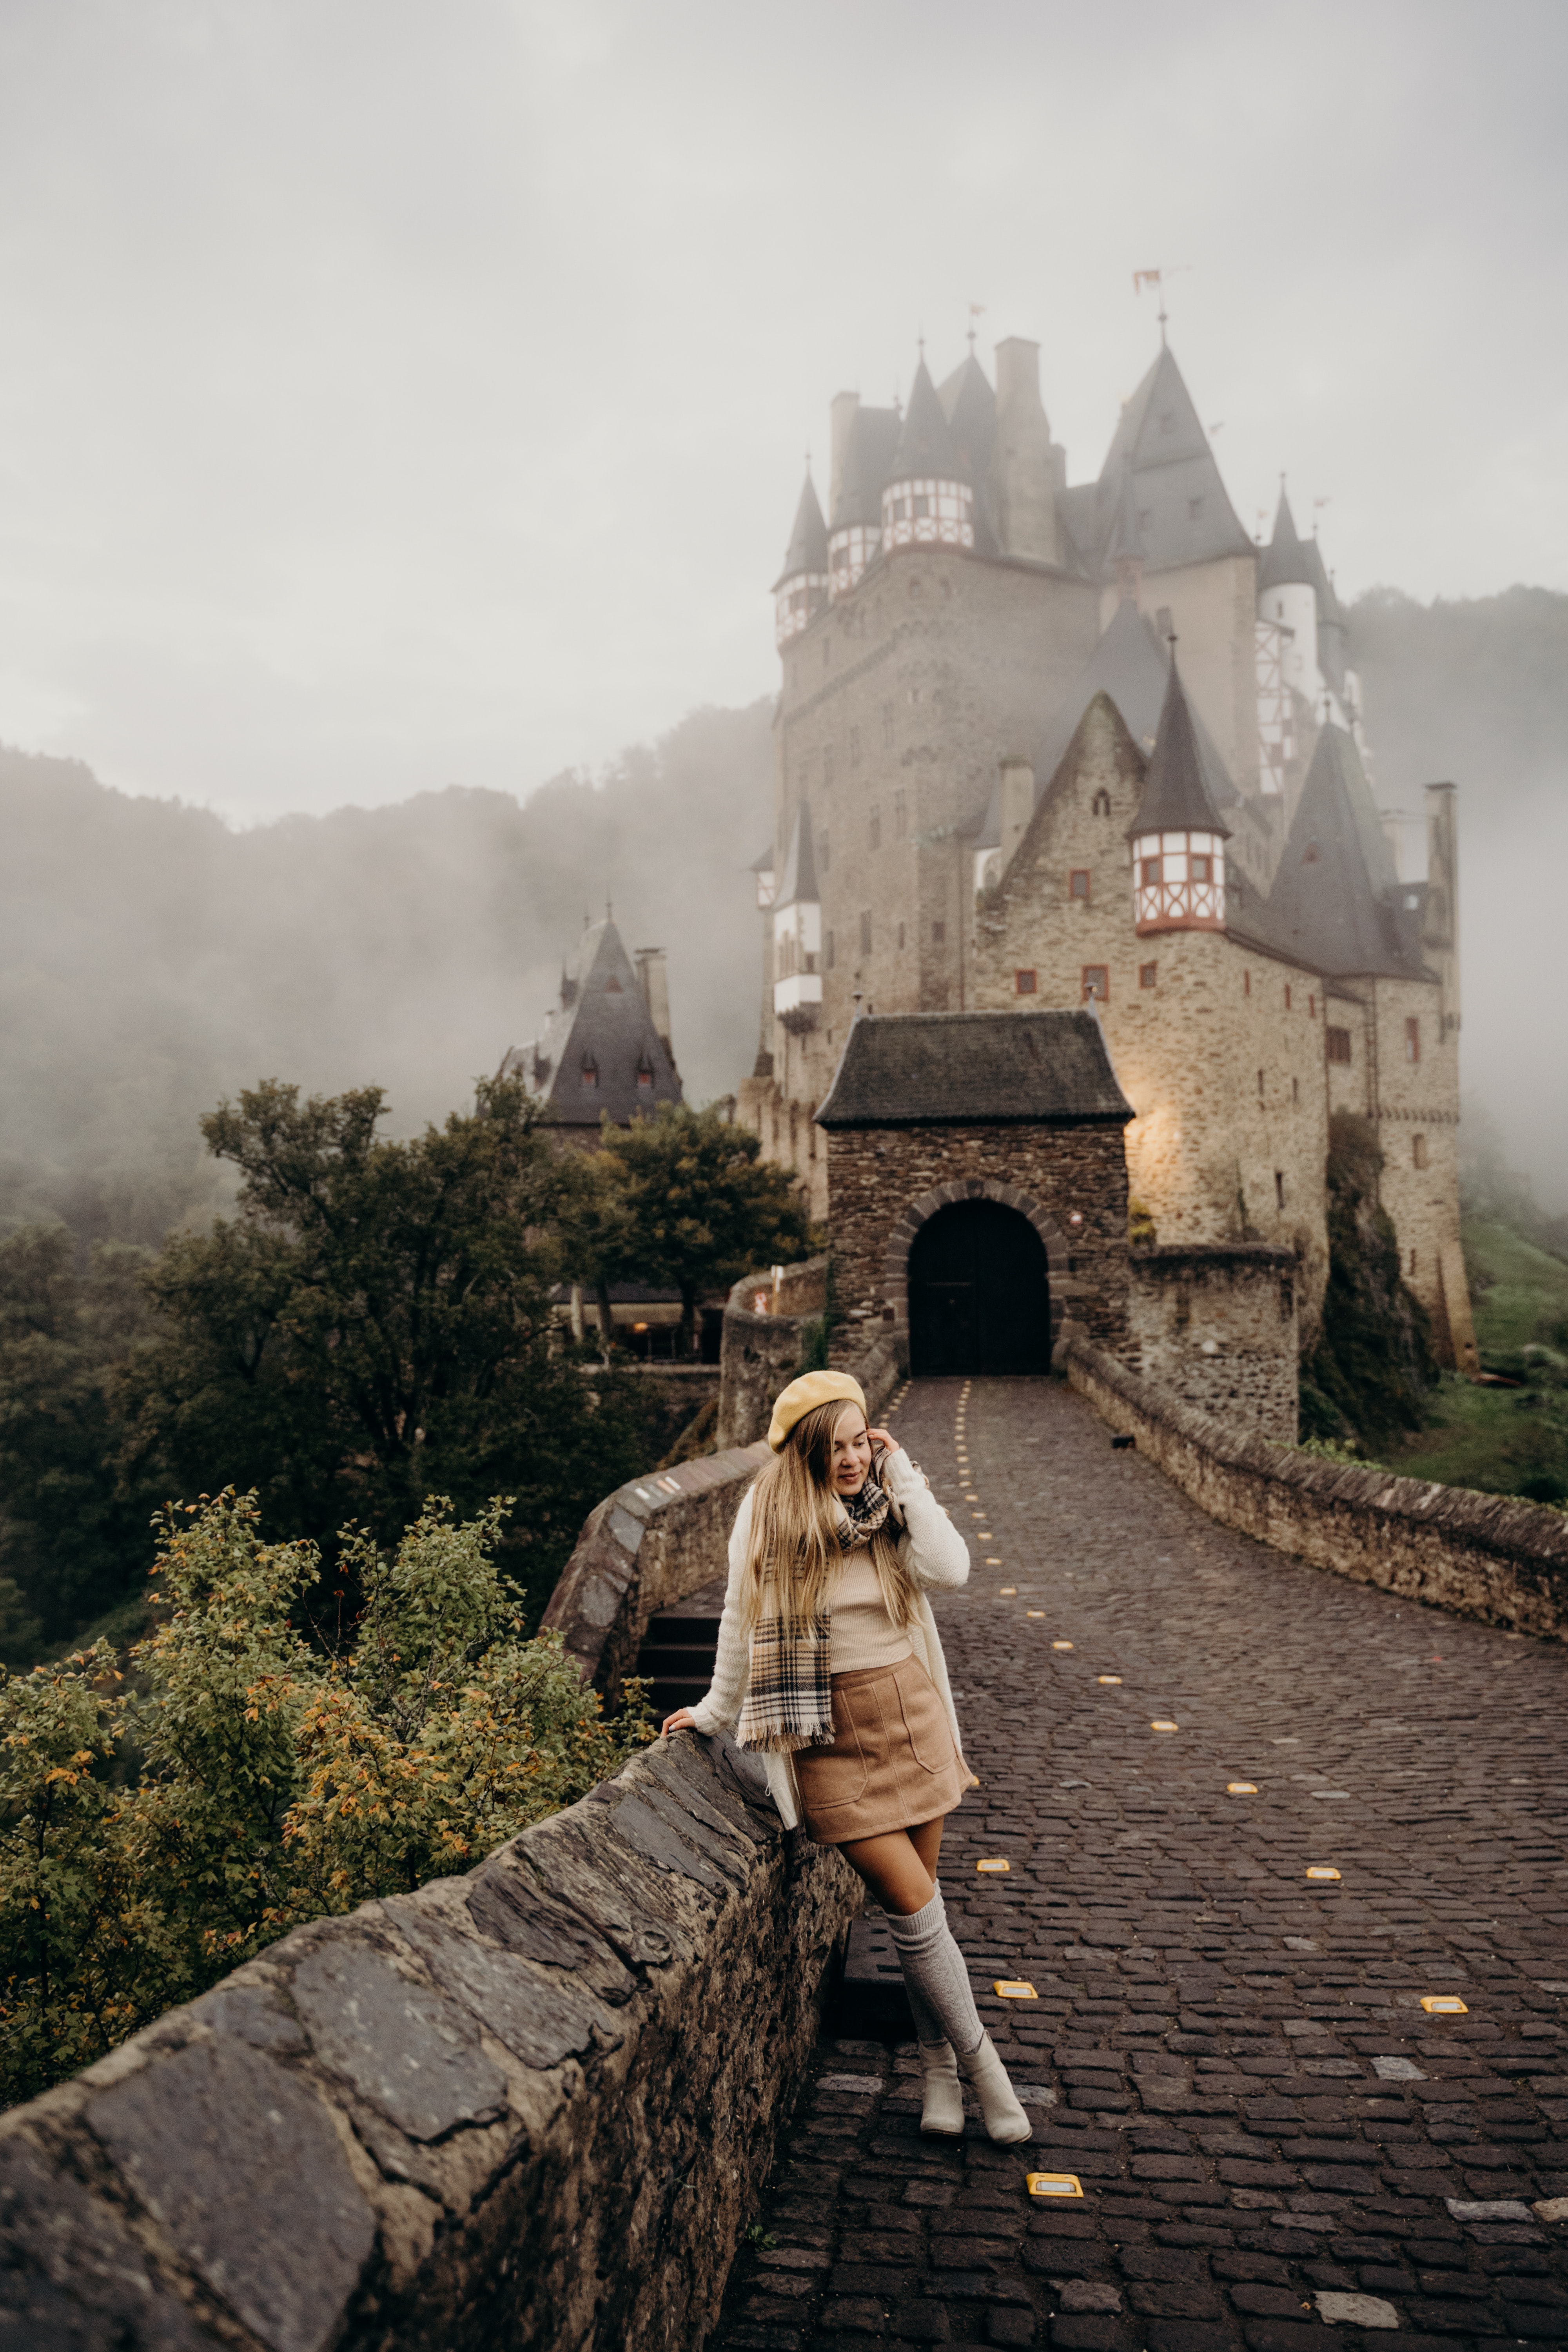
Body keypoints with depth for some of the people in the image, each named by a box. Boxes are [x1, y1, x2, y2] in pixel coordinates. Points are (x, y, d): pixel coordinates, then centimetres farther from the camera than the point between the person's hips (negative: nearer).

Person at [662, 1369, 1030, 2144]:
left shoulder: (890, 1507, -1)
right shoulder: (767, 1519, -8)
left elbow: (951, 1571, -17)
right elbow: (742, 1623, 4)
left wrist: (904, 1477, -14)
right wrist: (716, 1711, 14)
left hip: (909, 1713, 3)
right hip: (830, 1734, -3)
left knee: (916, 1900, 11)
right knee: (912, 1904, -6)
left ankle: (938, 2066, 27)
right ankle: (976, 2059, 12)